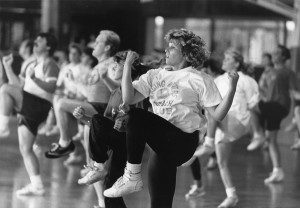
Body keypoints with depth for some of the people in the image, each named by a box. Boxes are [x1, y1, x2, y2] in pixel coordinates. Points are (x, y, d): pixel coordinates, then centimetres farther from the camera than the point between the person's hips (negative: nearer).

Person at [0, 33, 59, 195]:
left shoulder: (49, 65, -2)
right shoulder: (32, 66, 27)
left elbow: (51, 88, -17)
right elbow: (19, 86, 27)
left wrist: (34, 78, -30)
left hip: (38, 106, -9)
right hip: (28, 108, 9)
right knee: (25, 150, 5)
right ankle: (36, 186, 6)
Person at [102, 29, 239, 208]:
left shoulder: (199, 79, 1)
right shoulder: (155, 75, 15)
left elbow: (217, 115, -5)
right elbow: (128, 98, 4)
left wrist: (232, 88, -17)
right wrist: (127, 65, 1)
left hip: (183, 141, -6)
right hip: (162, 142, 6)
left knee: (136, 116, -26)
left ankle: (132, 176, -20)